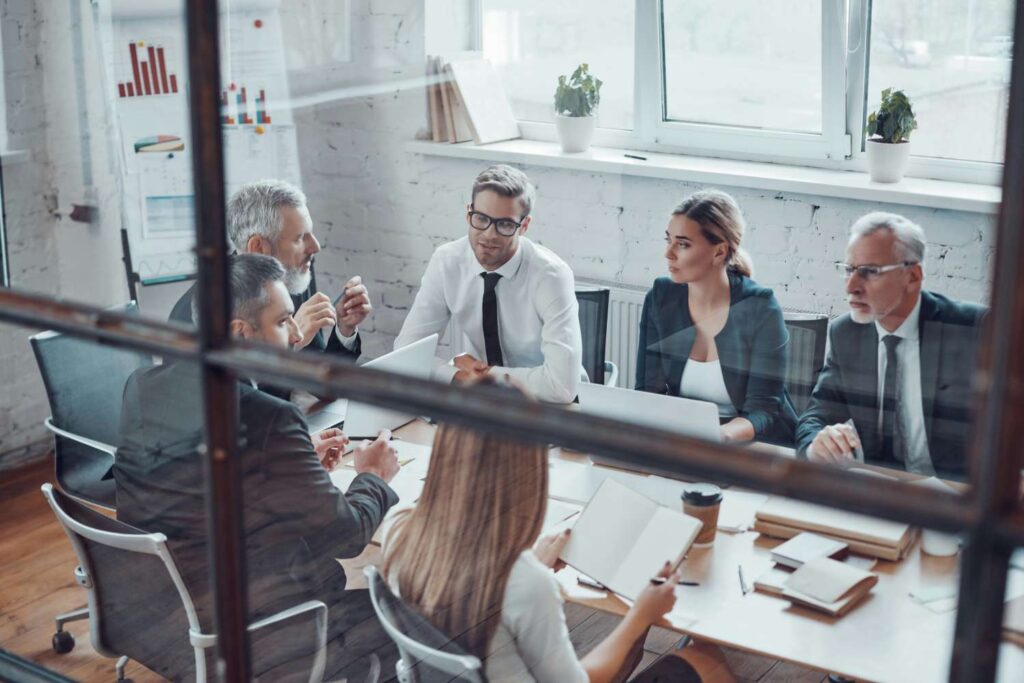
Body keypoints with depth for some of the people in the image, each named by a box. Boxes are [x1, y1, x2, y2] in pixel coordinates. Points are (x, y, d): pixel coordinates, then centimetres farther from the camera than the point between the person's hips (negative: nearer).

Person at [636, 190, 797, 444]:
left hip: (757, 445, -2)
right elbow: (649, 390, -1)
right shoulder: (661, 297, -2)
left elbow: (763, 411, -15)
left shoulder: (760, 309, -13)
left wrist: (717, 436, -36)